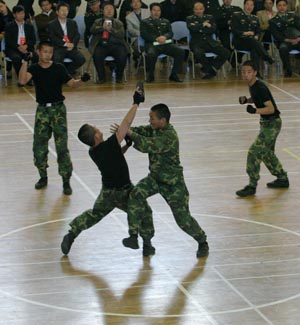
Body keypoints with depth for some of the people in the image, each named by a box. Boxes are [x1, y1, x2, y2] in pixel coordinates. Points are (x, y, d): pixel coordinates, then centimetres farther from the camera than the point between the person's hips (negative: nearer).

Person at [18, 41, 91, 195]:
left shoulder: (59, 68, -3)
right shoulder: (34, 68, -2)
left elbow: (72, 84, -6)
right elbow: (22, 80, -20)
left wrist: (82, 80, -27)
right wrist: (25, 61, -30)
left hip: (58, 109, -2)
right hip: (42, 109, 2)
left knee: (62, 146, -5)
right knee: (39, 146, 5)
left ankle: (66, 181, -1)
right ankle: (43, 176, 24)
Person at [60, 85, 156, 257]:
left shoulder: (93, 152, -7)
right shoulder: (110, 145, -28)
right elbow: (127, 123, -28)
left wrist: (126, 146, 2)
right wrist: (136, 103, -23)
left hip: (107, 191, 6)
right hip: (124, 191, -6)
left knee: (94, 215, 25)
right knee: (145, 213, 14)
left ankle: (70, 235, 16)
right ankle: (147, 245, 16)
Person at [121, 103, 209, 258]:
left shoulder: (169, 136, -31)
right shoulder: (156, 129, -3)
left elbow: (147, 145, -40)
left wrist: (130, 134, -33)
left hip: (173, 183, -7)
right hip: (155, 177, 7)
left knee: (183, 218, 1)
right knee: (136, 195, -20)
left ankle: (202, 242, 26)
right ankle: (133, 236, -17)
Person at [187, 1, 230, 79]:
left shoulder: (210, 17, 16)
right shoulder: (190, 19, 10)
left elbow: (213, 29, -1)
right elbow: (192, 28, -12)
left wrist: (200, 29, -8)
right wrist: (203, 25, -5)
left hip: (210, 42, 3)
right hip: (197, 43, -3)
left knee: (226, 53, -19)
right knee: (199, 53, -39)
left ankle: (210, 69, -8)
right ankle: (209, 70, -15)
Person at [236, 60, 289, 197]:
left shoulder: (260, 88, -24)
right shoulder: (252, 85, 3)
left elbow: (271, 108, -28)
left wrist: (255, 111, -41)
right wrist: (246, 100, 3)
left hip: (272, 123, -10)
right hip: (266, 123, 10)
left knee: (254, 152, -12)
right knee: (267, 153, 21)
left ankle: (252, 186, -6)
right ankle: (282, 179, 36)